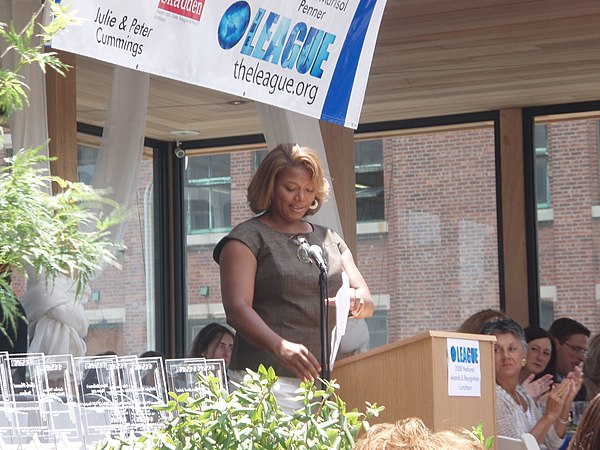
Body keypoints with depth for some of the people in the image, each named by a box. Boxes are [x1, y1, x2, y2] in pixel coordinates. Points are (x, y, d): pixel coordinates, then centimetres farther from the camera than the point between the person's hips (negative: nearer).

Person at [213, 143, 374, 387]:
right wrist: (281, 347, -28)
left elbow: (368, 303, 17)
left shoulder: (330, 239, 21)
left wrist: (356, 302, -8)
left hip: (324, 377, 5)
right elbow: (237, 309, -11)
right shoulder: (247, 239, 3)